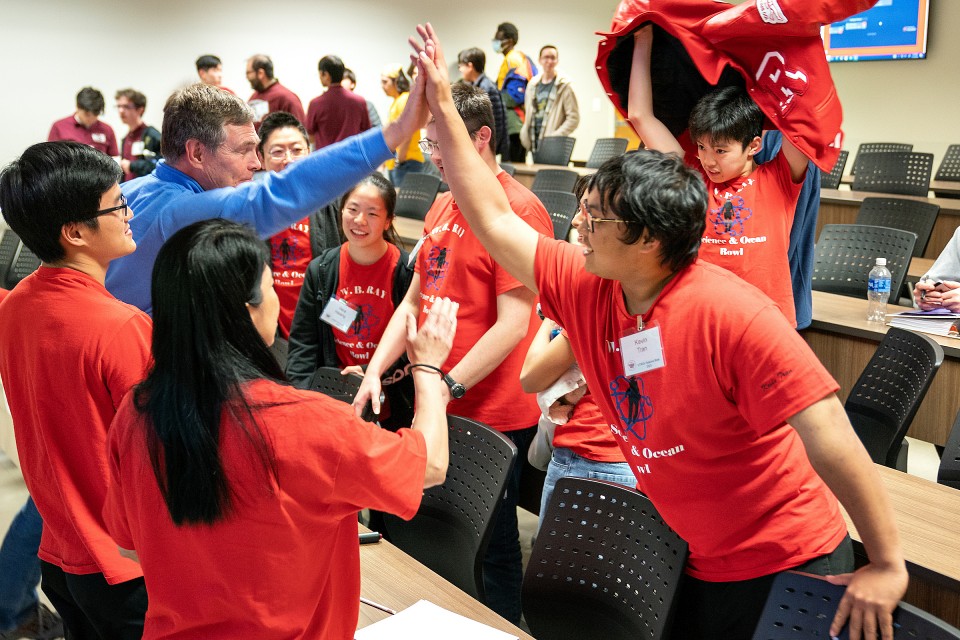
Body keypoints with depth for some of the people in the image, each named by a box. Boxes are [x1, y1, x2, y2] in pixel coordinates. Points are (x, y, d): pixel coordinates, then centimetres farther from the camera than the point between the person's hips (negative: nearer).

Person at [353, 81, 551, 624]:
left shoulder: (518, 209, -14)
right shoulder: (444, 204, 13)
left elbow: (513, 325, -19)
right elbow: (415, 300, 15)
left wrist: (448, 387, -19)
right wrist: (375, 371, 4)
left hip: (492, 413, -8)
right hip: (441, 409, 8)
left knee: (492, 546, 7)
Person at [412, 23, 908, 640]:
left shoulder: (729, 312, -28)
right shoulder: (586, 288, -7)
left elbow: (829, 436, -28)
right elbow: (494, 221, -1)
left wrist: (886, 566, -25)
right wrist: (443, 107, -2)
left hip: (786, 565, -6)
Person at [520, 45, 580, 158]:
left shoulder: (564, 86, -4)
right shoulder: (533, 85, 14)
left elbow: (574, 118, -8)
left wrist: (555, 136, -14)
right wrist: (525, 134, 9)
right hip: (534, 143, 6)